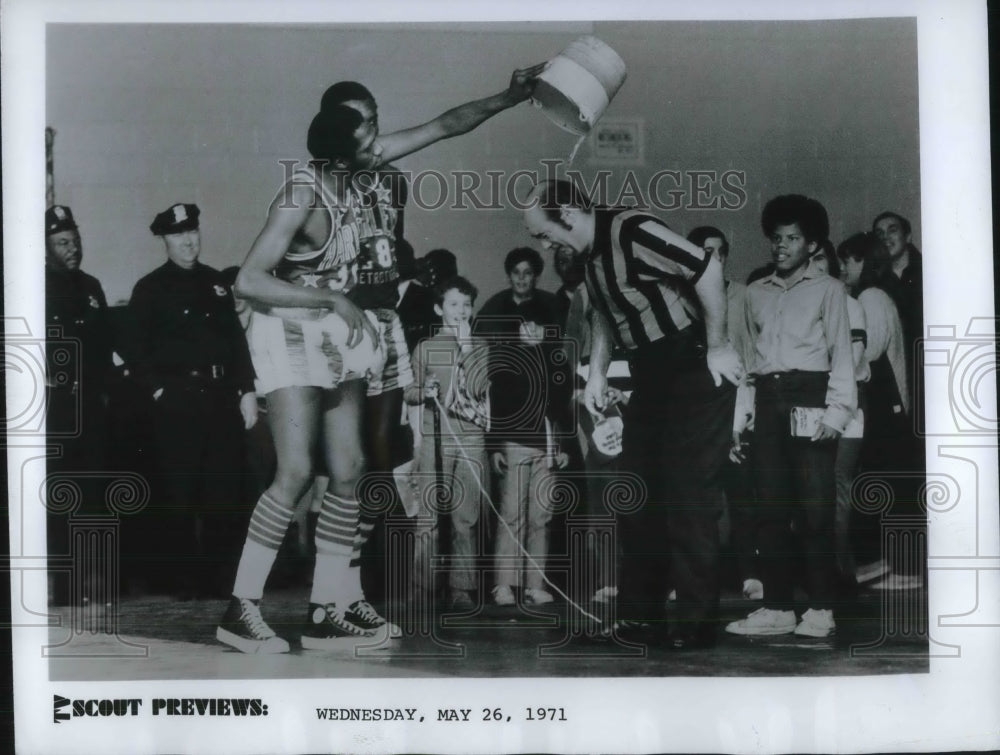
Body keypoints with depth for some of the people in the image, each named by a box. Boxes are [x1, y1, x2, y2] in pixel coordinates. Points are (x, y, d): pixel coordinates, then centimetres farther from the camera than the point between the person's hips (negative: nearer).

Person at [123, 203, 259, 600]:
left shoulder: (216, 282, 16)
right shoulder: (150, 289, 4)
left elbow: (236, 339, 14)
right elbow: (135, 349, 0)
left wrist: (247, 390, 7)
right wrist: (157, 389, -9)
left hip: (222, 399, 4)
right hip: (177, 403, -4)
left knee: (223, 493, 6)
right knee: (178, 493, -1)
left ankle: (216, 575, 15)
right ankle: (178, 579, 8)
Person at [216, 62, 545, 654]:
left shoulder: (370, 166, -3)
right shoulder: (304, 194, -21)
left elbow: (445, 125, 8)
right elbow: (249, 281, -23)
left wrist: (512, 97, 4)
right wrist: (334, 299, -24)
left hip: (343, 336, 7)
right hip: (294, 330, -7)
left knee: (349, 469, 3)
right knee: (297, 471, -17)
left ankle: (330, 610, 9)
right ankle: (241, 609, -9)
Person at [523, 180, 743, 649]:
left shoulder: (631, 231, -21)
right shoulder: (588, 255, 7)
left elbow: (706, 268, -26)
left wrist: (718, 345, -20)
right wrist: (597, 371, 14)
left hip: (694, 372, -9)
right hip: (649, 379, 9)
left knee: (687, 496, -7)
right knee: (636, 496, 12)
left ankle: (697, 621, 2)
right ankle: (638, 611, 22)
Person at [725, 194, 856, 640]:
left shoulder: (828, 289, 8)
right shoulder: (755, 293, 18)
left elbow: (841, 352, 2)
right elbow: (749, 354, 14)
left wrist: (836, 412, -9)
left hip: (810, 402, -4)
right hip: (767, 402, 4)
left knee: (814, 509, -6)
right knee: (771, 508, 3)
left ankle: (821, 608, 1)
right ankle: (777, 607, 7)